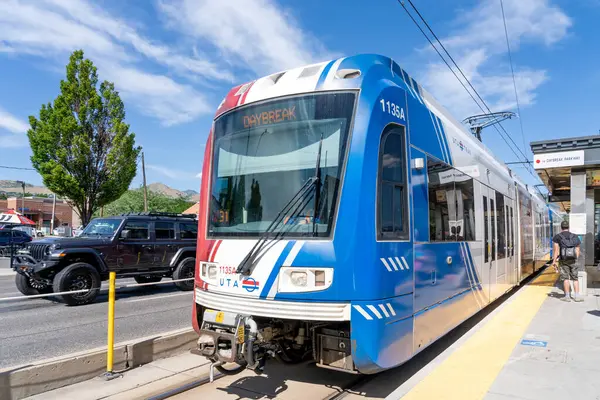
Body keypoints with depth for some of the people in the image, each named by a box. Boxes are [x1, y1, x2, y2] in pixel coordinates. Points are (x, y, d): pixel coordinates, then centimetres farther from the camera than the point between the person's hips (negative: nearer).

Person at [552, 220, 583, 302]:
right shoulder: (575, 237, 8)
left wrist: (554, 261, -5)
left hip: (563, 260, -2)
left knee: (565, 278, 4)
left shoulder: (557, 237, -1)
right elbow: (577, 251, 5)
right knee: (575, 278, 9)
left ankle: (567, 296, 6)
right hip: (573, 260, 2)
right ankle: (576, 296, 7)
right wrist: (576, 260, 11)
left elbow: (556, 250, -6)